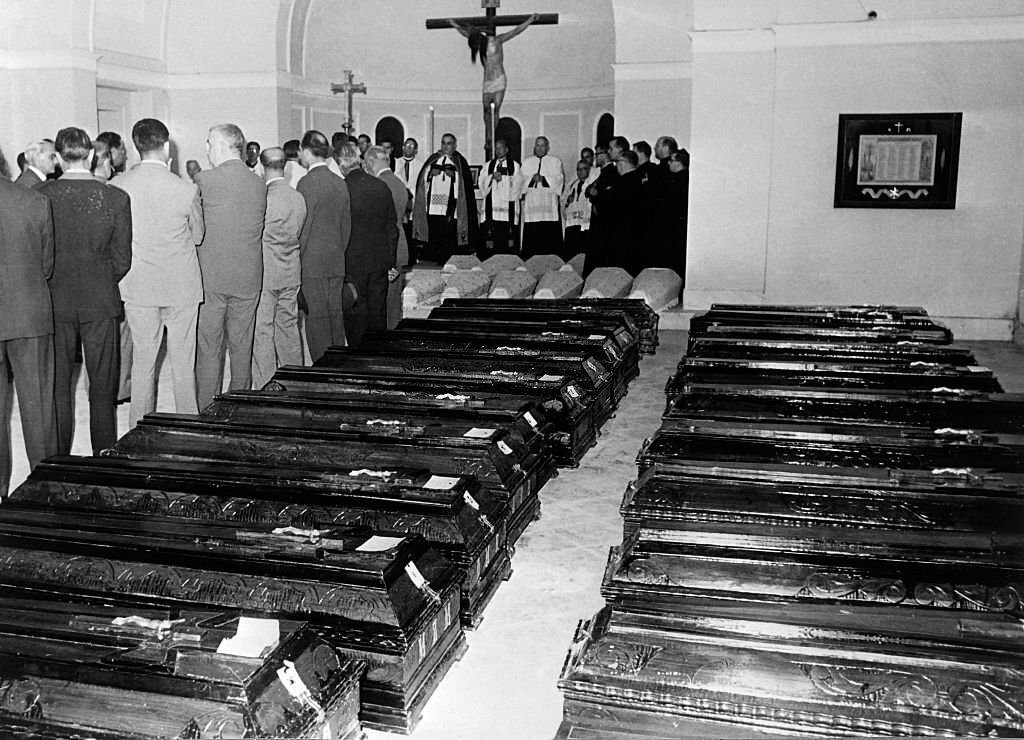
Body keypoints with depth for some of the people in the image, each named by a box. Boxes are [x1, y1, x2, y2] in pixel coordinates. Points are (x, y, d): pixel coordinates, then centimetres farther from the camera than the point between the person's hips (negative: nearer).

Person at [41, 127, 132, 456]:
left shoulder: (41, 196, -8)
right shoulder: (117, 198, -8)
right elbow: (122, 260, -4)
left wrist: (55, 284, 14)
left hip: (54, 303, 1)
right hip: (101, 303, 0)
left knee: (57, 388, 11)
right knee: (102, 389, 10)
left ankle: (58, 461, 19)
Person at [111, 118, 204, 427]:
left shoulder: (116, 187, -6)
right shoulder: (186, 190, -13)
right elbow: (197, 236, 1)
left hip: (137, 285, 2)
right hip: (181, 285, -2)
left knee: (142, 360, 12)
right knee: (183, 362, 8)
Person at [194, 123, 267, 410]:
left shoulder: (204, 180, -9)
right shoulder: (260, 185, 3)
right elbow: (257, 230, 10)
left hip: (211, 278, -4)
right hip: (249, 279, 4)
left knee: (208, 349, 4)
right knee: (242, 348, 12)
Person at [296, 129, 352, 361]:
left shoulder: (307, 183, -12)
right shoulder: (340, 183, 9)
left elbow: (303, 227, -12)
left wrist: (297, 260, -5)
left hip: (313, 262, -7)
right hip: (337, 263, 7)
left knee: (317, 318, -2)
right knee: (335, 316, 12)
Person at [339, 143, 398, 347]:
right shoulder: (382, 187, 2)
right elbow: (392, 228, 7)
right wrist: (392, 263, 15)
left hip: (352, 263, -5)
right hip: (380, 262, 5)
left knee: (355, 316, 3)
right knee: (378, 313, 13)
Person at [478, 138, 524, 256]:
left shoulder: (515, 166, 9)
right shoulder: (489, 165, 17)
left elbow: (516, 185, 1)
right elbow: (482, 182, 7)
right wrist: (492, 177, -10)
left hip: (507, 207, -2)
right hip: (491, 207, 2)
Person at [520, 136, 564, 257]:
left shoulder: (555, 161, 14)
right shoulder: (526, 162, 19)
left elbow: (559, 179, 0)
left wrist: (543, 179, -12)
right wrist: (532, 179, -12)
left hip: (549, 205, -1)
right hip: (531, 205, 1)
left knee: (550, 236, -8)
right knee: (531, 236, -5)